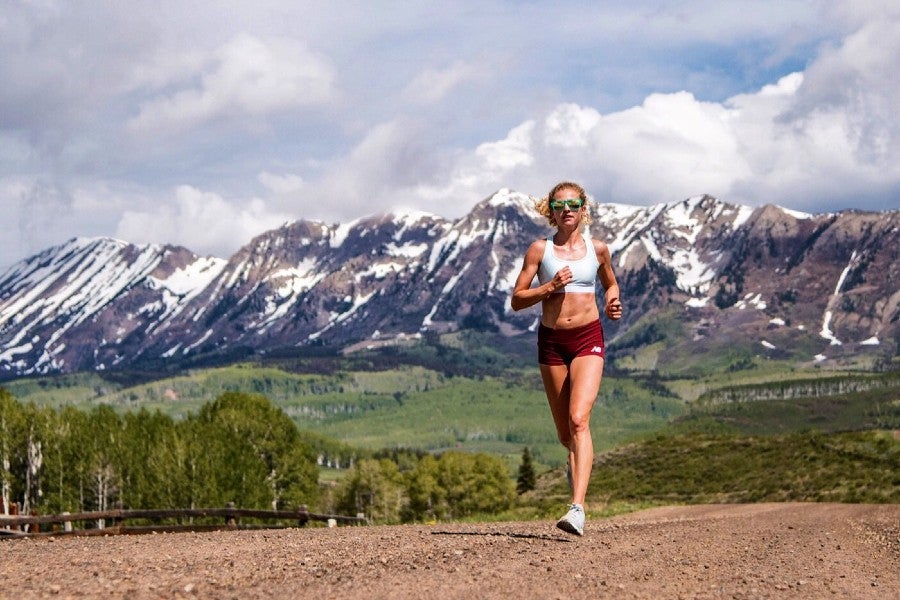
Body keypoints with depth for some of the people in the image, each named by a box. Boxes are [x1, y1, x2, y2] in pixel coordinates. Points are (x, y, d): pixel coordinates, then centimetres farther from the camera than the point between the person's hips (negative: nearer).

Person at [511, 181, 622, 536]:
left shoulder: (597, 249, 4)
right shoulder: (540, 250, 1)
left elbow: (610, 283, 23)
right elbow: (517, 300, 0)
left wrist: (613, 302, 2)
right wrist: (551, 287, -15)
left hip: (588, 339, -2)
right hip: (551, 340, 2)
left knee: (579, 419, -20)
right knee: (564, 430, 12)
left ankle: (577, 508, -27)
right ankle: (577, 460, 50)